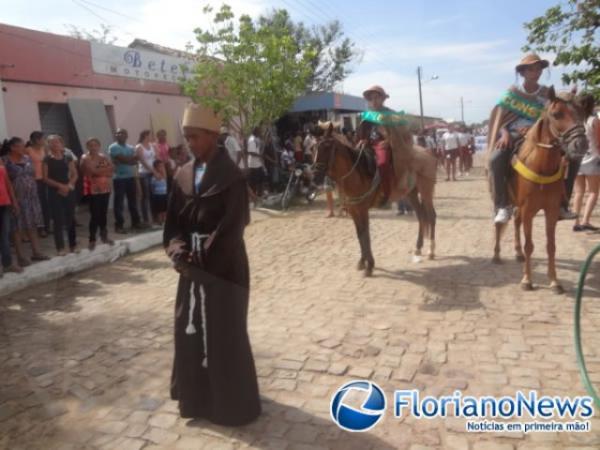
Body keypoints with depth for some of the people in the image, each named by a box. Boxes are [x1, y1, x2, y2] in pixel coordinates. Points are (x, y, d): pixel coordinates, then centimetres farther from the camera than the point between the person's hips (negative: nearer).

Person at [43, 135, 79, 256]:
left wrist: (69, 185, -11)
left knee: (71, 218, 6)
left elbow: (75, 174, 6)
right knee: (58, 220, -3)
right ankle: (60, 248, 2)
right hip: (54, 192, -2)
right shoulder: (47, 159, -1)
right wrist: (60, 186, -15)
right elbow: (45, 178, -5)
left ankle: (73, 245, 16)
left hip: (69, 191, 2)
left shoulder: (68, 157, 7)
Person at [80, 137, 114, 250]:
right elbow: (93, 171, -17)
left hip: (105, 189, 5)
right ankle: (92, 240, 0)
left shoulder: (103, 156, 14)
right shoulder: (85, 158, -4)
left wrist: (100, 171, -12)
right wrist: (105, 169, -6)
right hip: (93, 190, -5)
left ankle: (104, 236, 25)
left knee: (103, 214, 12)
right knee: (95, 215, -7)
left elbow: (112, 168, 3)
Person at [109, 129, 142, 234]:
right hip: (119, 178, -6)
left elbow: (135, 160, 1)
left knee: (133, 200, 12)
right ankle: (119, 226, 1)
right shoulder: (113, 147, -5)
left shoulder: (131, 148, 15)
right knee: (119, 202, -3)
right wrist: (131, 158, -2)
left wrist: (126, 160, -14)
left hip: (130, 177, 6)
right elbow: (122, 159, -18)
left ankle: (135, 222, 24)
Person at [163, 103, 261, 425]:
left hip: (223, 267, -6)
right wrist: (177, 250, -11)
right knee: (189, 329, 15)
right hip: (193, 265, 6)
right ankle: (196, 395, 36)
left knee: (224, 335, 5)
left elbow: (232, 227, -17)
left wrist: (202, 258, -17)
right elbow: (174, 219, 6)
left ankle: (233, 402, 25)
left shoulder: (231, 176, -13)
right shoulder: (184, 175, 6)